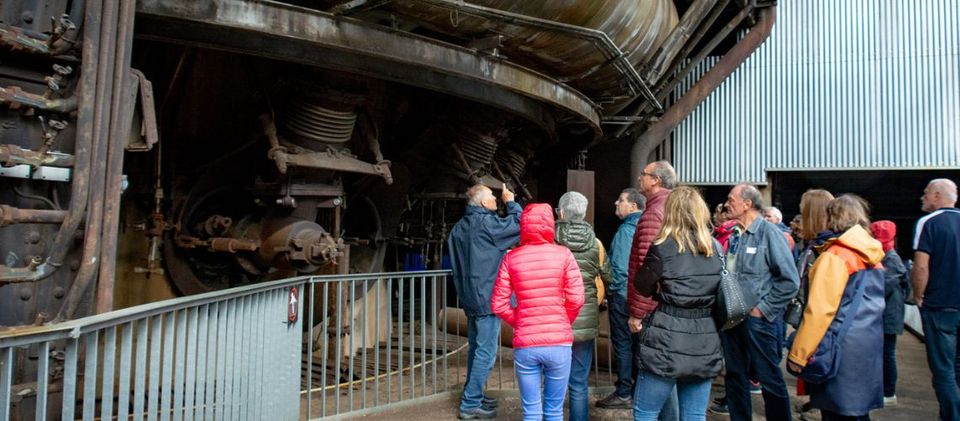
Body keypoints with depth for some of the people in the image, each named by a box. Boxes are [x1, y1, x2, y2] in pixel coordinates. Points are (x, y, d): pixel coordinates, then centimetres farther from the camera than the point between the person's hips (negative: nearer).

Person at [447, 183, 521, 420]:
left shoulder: (459, 227, 12)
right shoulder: (486, 223, -15)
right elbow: (520, 224, -12)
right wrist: (510, 202, 4)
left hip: (470, 296, 9)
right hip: (487, 297, -9)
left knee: (475, 348, 18)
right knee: (485, 353, -3)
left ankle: (472, 396, 28)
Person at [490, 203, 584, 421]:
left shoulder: (512, 257, 0)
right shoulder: (563, 254, -4)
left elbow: (498, 304, -1)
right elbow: (576, 299, -8)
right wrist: (562, 323, 10)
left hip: (525, 344, 1)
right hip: (558, 342, -1)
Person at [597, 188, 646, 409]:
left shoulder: (626, 230, -16)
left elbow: (620, 267, -22)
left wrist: (612, 291, -9)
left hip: (623, 295, -8)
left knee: (622, 344, 0)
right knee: (637, 343, 15)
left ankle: (623, 394, 7)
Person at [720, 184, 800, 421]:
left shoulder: (769, 233, -11)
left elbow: (789, 281, -15)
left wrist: (763, 309, -13)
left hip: (757, 320, -6)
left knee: (769, 379, 6)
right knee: (735, 377, 16)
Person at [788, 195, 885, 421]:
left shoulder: (835, 256, -14)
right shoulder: (871, 256, 9)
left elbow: (819, 311, -18)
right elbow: (871, 302, 15)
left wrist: (798, 355, -13)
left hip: (843, 348, -8)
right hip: (870, 343, 8)